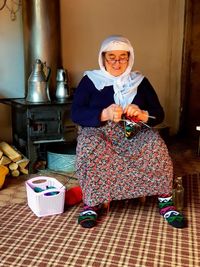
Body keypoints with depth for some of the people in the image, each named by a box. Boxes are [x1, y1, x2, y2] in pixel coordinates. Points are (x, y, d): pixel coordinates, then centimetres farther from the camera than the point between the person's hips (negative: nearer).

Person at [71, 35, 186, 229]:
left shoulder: (140, 81, 11)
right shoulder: (90, 80, 6)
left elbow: (159, 114, 6)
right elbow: (76, 113, -5)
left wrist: (142, 115, -18)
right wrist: (104, 114, -23)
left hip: (134, 134, 2)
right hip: (99, 132, -1)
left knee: (155, 144, -29)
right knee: (90, 146, -35)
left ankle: (165, 202, -18)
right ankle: (91, 203, -21)